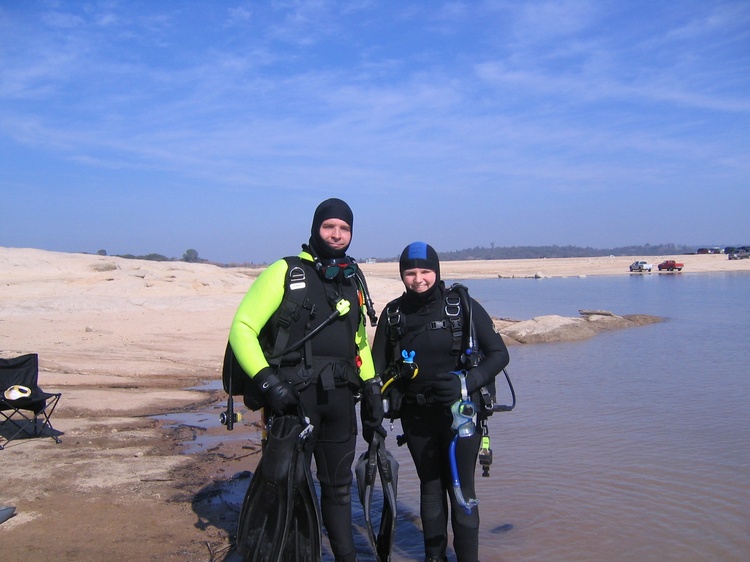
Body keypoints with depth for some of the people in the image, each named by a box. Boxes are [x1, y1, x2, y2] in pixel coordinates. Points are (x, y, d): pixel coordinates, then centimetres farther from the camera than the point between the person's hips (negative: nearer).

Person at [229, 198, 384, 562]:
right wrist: (267, 380, -21)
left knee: (338, 487, 16)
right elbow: (242, 329, -11)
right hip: (294, 398, -5)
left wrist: (372, 387, 14)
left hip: (340, 398, 5)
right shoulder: (286, 272, -7)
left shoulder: (353, 280, 12)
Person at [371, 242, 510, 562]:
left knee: (461, 491, 0)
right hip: (416, 416, 3)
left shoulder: (463, 306, -8)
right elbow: (379, 368, 7)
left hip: (459, 412, -3)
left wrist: (466, 383, -22)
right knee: (430, 488, 15)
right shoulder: (393, 314, 1)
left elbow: (499, 354, -7)